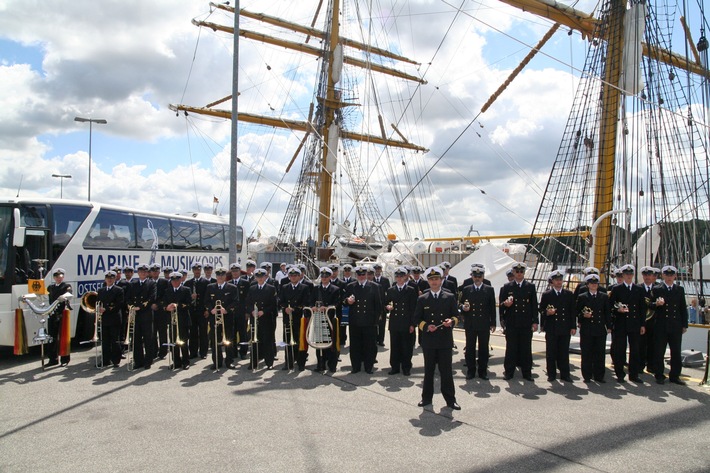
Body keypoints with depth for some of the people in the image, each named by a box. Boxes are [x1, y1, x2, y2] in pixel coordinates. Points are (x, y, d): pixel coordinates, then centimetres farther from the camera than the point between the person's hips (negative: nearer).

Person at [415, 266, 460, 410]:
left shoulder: (450, 297, 4)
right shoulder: (422, 299, 5)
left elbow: (456, 315, 8)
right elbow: (417, 318, 6)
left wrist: (451, 321, -14)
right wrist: (426, 326, -13)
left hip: (445, 340, -1)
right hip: (428, 340, 1)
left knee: (446, 371, 3)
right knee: (428, 370, 11)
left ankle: (450, 399, 14)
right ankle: (427, 397, 23)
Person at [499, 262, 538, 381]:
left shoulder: (531, 287, 8)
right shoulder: (507, 287, 5)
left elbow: (534, 305, 7)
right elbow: (501, 303, 6)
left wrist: (535, 322, 2)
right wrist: (505, 304, -17)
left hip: (526, 323, 1)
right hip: (511, 323, -1)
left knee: (526, 348, 4)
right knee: (511, 348, 3)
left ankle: (527, 372, 14)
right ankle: (509, 372, 12)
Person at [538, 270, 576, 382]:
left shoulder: (569, 294, 8)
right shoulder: (546, 295, 4)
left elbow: (572, 311, 8)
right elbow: (542, 310, 6)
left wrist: (573, 327, 3)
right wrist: (547, 313, -17)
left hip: (565, 328, 1)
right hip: (551, 328, -1)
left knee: (564, 352, 4)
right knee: (551, 352, 3)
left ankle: (565, 374, 13)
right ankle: (551, 374, 12)